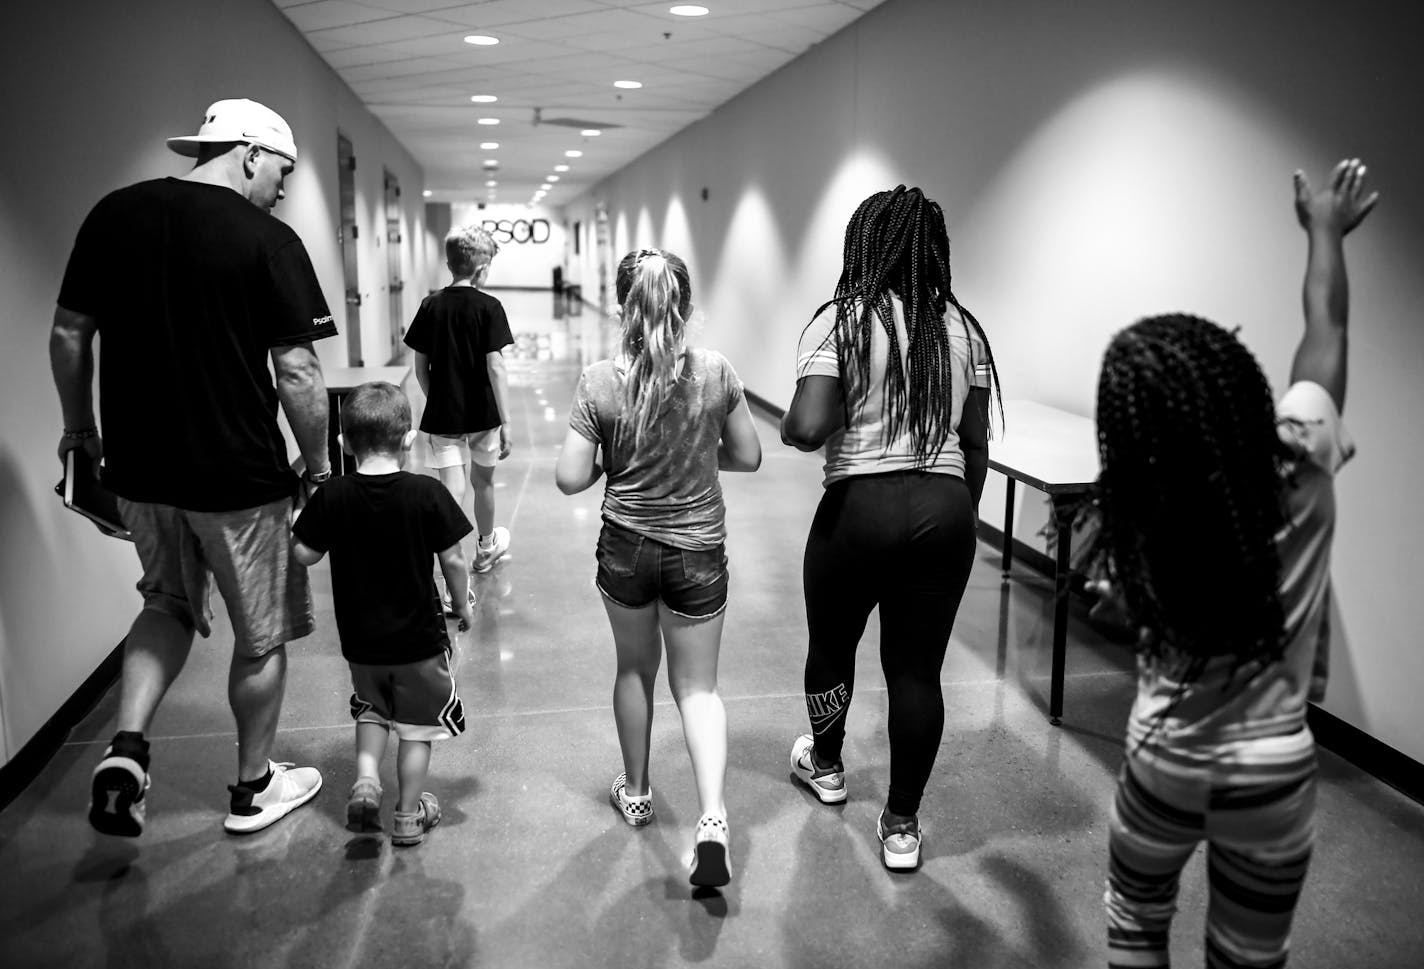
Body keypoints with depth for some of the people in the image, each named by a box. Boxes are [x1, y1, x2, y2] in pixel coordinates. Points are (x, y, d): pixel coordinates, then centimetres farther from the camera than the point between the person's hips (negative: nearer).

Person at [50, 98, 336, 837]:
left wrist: (79, 427, 19)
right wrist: (317, 463, -1)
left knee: (169, 604, 27)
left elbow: (67, 335, 6)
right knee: (261, 636, 14)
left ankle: (125, 749, 11)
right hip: (238, 476, -5)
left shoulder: (113, 215, 3)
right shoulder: (268, 240, -12)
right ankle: (253, 788, 28)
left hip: (139, 469, 5)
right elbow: (296, 372, -14)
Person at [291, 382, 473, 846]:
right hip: (419, 638, -2)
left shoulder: (331, 497, -11)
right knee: (417, 725, 16)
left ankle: (365, 779, 11)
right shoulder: (426, 493, -16)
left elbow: (304, 555, -3)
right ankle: (409, 816, 24)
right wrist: (463, 605, 5)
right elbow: (453, 560, -11)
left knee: (371, 709, 29)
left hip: (360, 641, 2)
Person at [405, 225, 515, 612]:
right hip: (483, 415, -1)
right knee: (483, 482, 20)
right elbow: (495, 366, -14)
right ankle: (486, 547, 44)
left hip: (442, 416, 2)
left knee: (452, 493, -2)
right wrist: (506, 421, -12)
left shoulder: (430, 306, 0)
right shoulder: (488, 307, -9)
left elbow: (420, 368, 3)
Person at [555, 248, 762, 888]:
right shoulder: (717, 372, -11)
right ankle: (711, 815, -3)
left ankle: (635, 791, 39)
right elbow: (748, 457, 0)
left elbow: (570, 479, -12)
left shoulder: (600, 381, -14)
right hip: (699, 549, 0)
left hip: (626, 547, 0)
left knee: (635, 668, 23)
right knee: (697, 684, 13)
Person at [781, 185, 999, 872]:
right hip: (947, 507, 4)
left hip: (861, 506, -3)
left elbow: (808, 428, -19)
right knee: (918, 668, 10)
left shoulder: (841, 320, -7)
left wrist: (788, 426, 4)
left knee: (832, 644, 21)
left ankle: (825, 765, 45)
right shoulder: (963, 328, 7)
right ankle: (902, 825, 20)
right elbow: (976, 442, 9)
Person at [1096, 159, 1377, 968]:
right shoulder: (1298, 460, -18)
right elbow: (1327, 330, 0)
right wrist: (1326, 229, 18)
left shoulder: (1142, 512, -16)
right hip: (1273, 771, 1)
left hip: (1165, 762, 0)